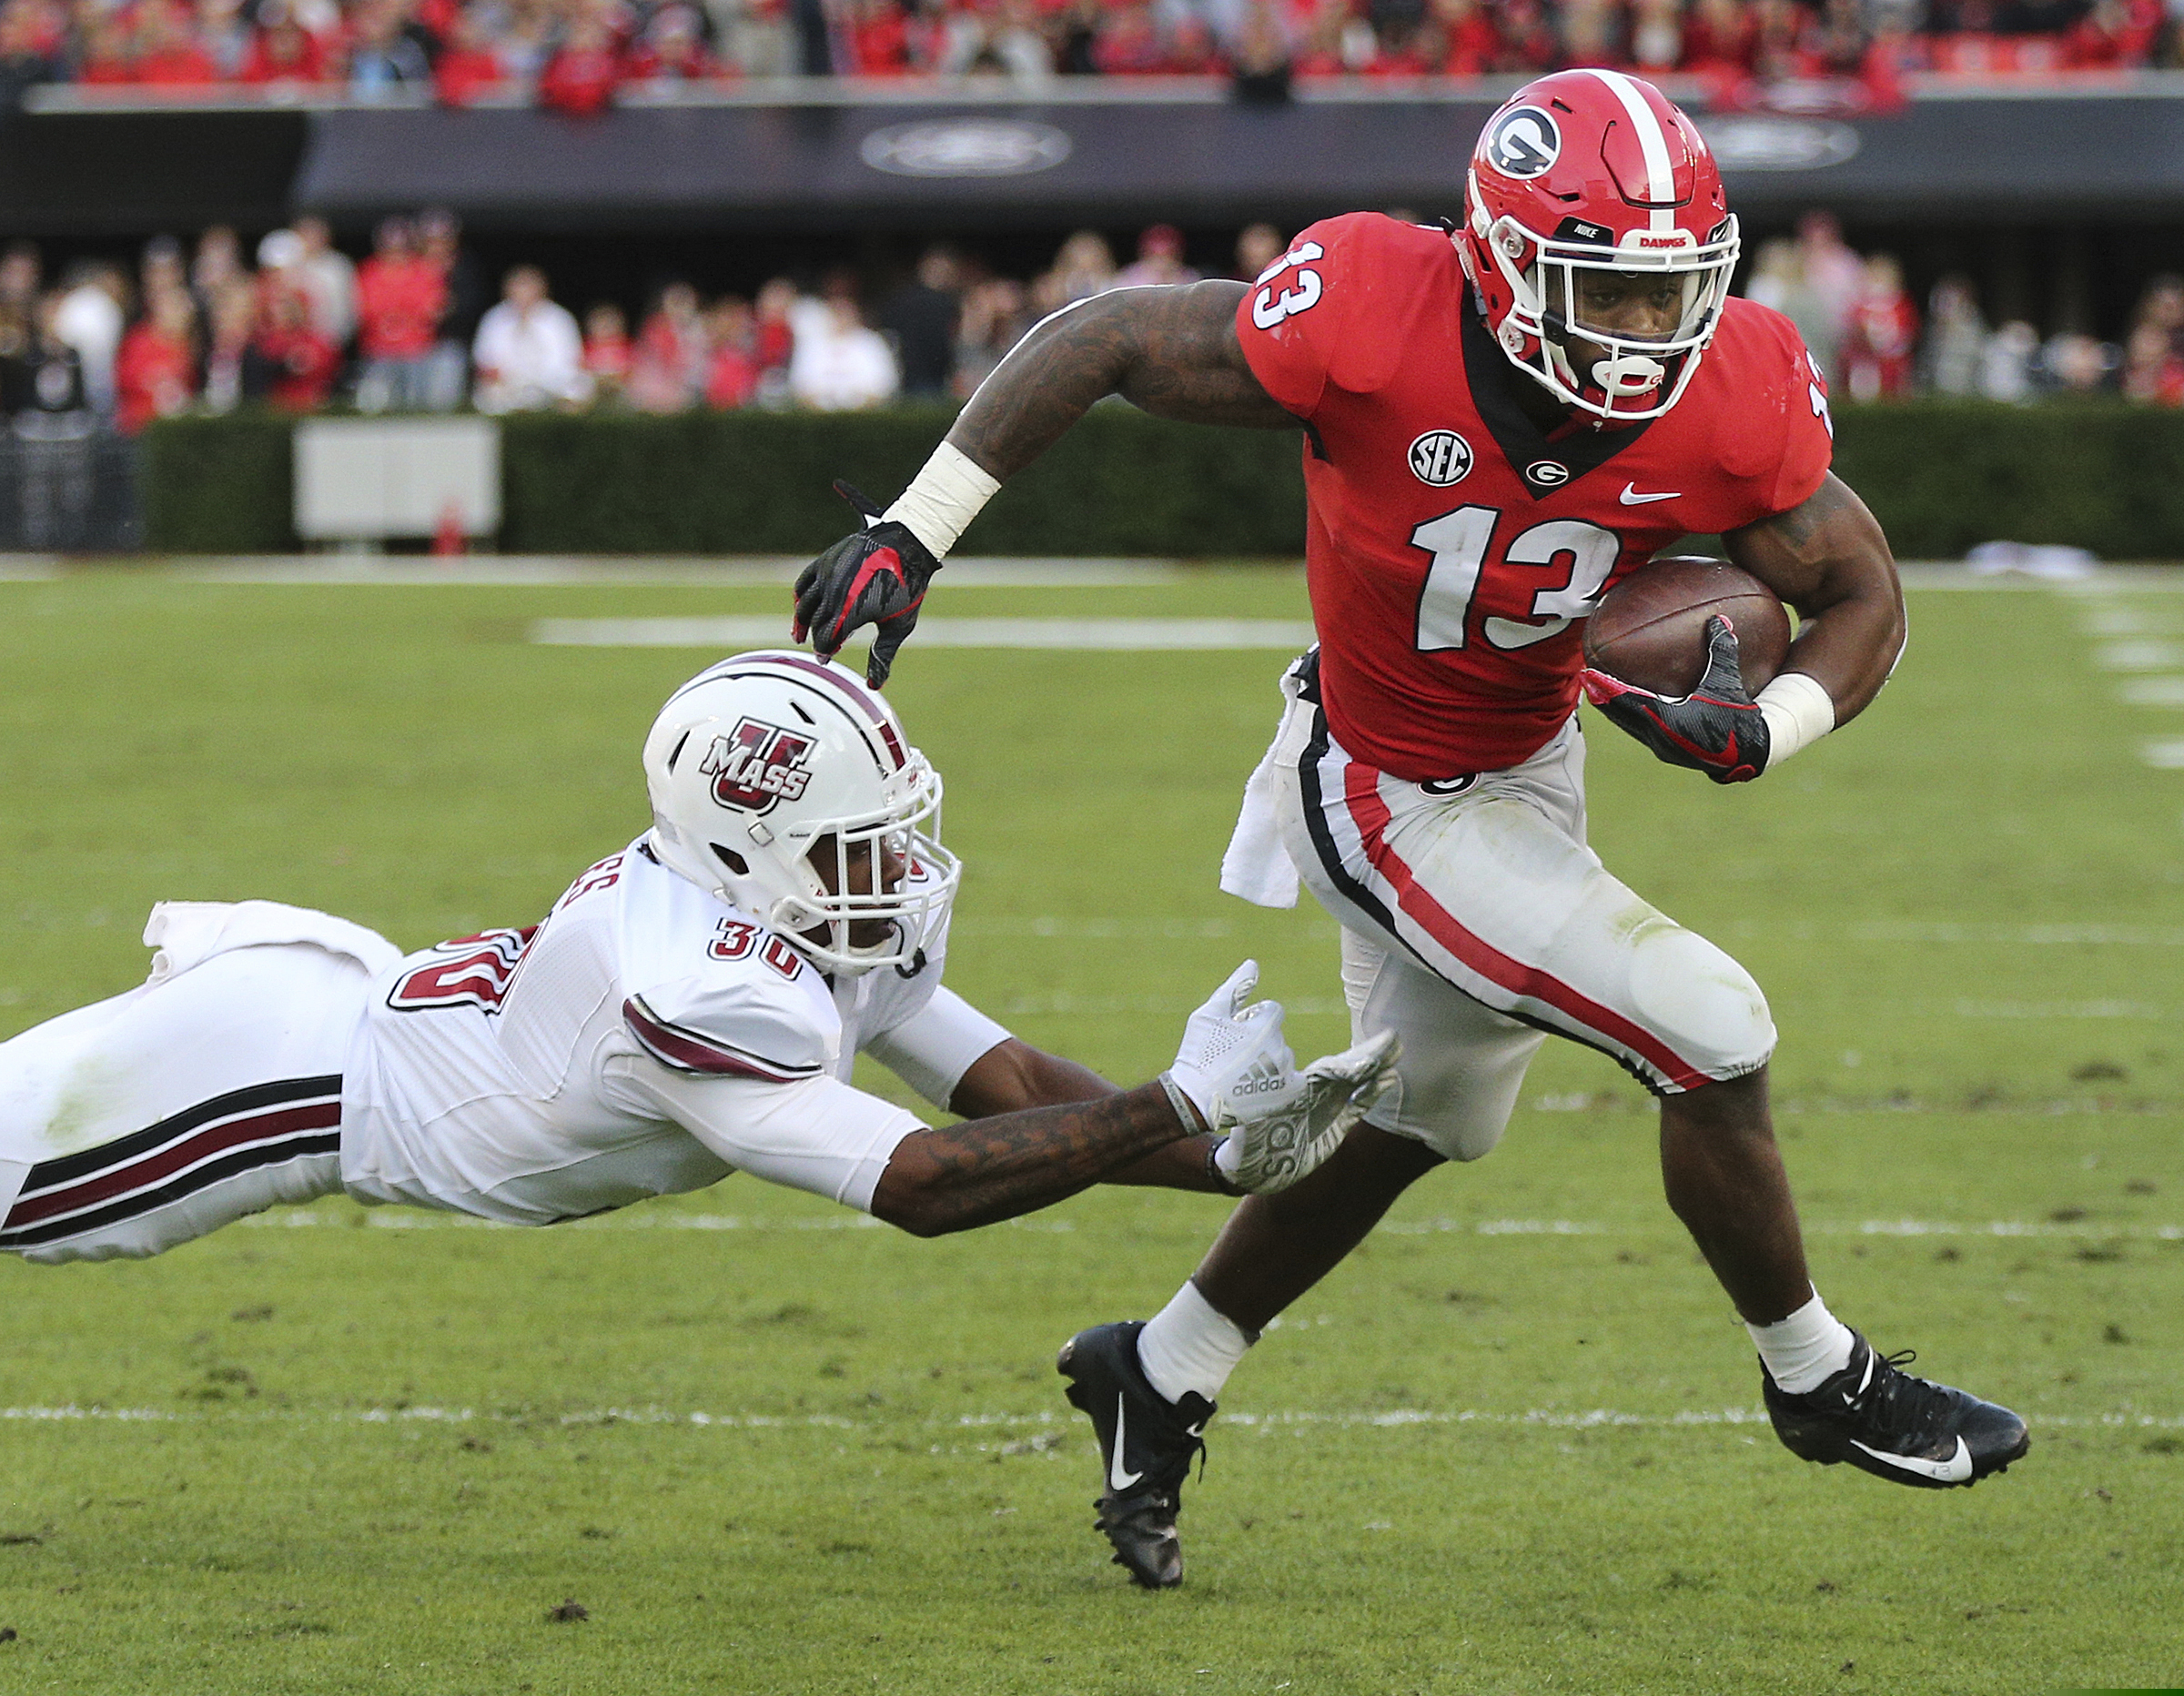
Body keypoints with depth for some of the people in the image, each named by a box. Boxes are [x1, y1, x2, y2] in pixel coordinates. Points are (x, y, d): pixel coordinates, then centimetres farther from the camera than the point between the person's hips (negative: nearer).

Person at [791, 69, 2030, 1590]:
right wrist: (912, 536, -21)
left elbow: (1863, 596, -8)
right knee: (1713, 1039, -11)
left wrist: (1763, 728, -28)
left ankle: (1158, 1382, 43)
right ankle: (1821, 1382, 12)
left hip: (1523, 765, 6)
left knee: (1414, 1123, 23)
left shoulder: (1733, 404, -21)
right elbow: (1106, 341, -21)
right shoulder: (1373, 331, -33)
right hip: (1398, 810, -6)